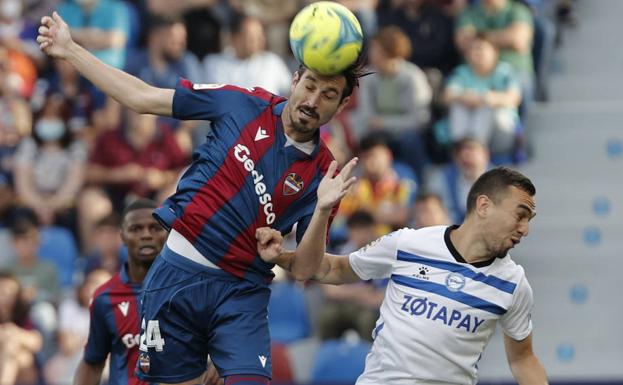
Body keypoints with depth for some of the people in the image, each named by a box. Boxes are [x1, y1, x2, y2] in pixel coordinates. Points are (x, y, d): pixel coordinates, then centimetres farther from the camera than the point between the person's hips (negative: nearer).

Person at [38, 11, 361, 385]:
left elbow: (303, 269, -4)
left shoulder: (322, 173, -1)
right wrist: (70, 50, 6)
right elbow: (143, 97, 7)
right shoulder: (245, 104, 1)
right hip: (180, 270, 1)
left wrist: (322, 210, -21)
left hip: (241, 294, -1)